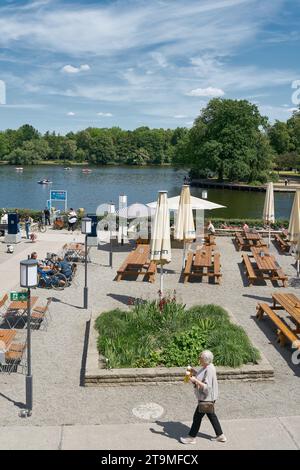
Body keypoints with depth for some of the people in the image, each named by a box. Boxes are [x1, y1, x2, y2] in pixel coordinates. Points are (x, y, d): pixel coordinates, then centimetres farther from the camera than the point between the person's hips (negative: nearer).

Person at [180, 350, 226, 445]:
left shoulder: (209, 370, -28)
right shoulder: (206, 367, 2)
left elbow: (207, 387, -30)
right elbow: (203, 379, 16)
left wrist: (195, 380, -32)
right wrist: (195, 373, 2)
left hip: (206, 399, -10)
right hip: (206, 397, 10)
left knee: (197, 416, 4)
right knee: (211, 415, 20)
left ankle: (191, 438, 20)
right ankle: (220, 435, 32)